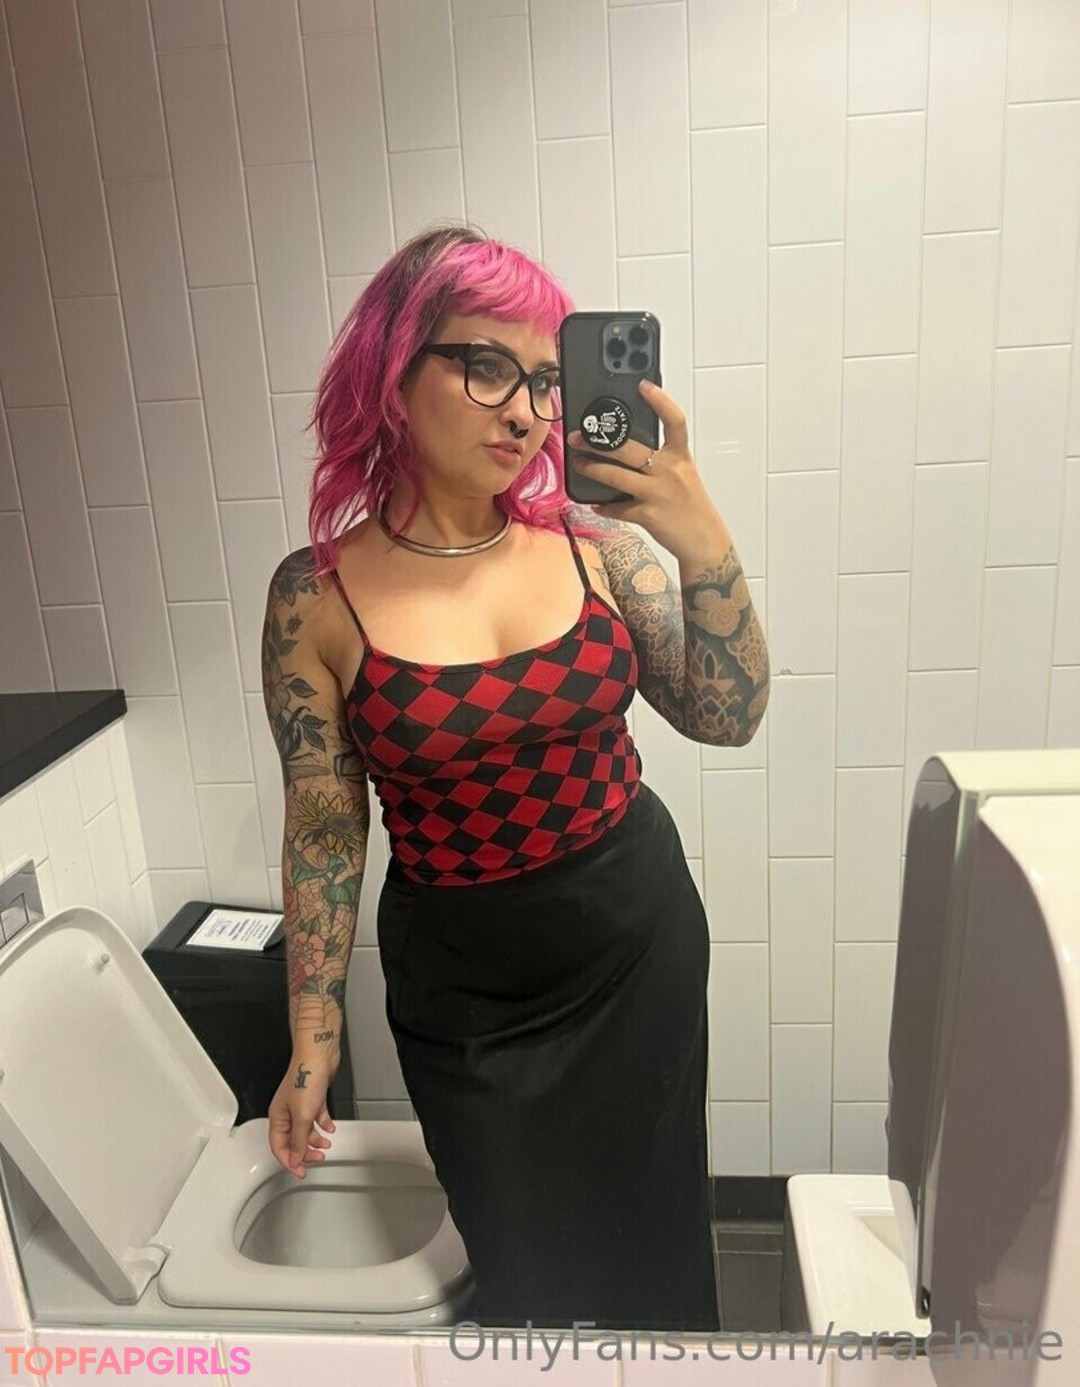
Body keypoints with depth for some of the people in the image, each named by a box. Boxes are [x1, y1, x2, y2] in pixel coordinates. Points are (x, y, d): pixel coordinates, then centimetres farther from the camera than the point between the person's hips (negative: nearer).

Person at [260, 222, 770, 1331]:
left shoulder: (591, 545, -9)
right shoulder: (316, 596, -13)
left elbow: (727, 719, -9)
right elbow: (323, 832, -6)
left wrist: (705, 547, -25)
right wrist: (312, 1044, -2)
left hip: (638, 943, 2)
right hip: (462, 991, -1)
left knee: (649, 1238, 21)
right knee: (528, 1277, 16)